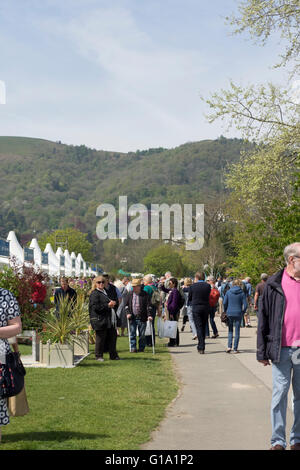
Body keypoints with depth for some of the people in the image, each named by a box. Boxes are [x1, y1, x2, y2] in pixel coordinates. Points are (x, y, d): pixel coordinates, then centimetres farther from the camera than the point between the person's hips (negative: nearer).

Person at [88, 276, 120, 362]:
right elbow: (95, 307, -18)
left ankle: (113, 355, 18)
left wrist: (113, 304, 12)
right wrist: (108, 305, -19)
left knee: (113, 336, 9)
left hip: (110, 319, 8)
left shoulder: (105, 291, 19)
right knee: (100, 338, -2)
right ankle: (98, 355, 11)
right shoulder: (94, 294, -8)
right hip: (100, 320, -8)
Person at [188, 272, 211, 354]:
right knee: (203, 328, 14)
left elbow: (189, 298, 4)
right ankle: (201, 346, 23)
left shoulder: (193, 286, -6)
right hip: (206, 308, 3)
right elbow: (208, 297, 9)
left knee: (199, 327, -2)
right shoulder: (208, 286, -2)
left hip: (196, 308, -3)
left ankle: (201, 348, -11)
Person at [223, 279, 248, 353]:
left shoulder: (228, 292, 0)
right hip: (238, 314, -1)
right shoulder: (242, 293, -3)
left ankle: (229, 346, -3)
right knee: (237, 331, 7)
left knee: (230, 330, 13)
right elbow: (245, 305, -6)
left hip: (230, 313, 1)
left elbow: (224, 303, -3)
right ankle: (235, 349, 7)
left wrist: (226, 311, 10)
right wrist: (243, 313, 8)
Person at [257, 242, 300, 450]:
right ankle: (278, 440, 10)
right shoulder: (274, 284, 0)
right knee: (280, 394, 1)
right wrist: (262, 351, 0)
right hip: (282, 349, -2)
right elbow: (263, 318, 2)